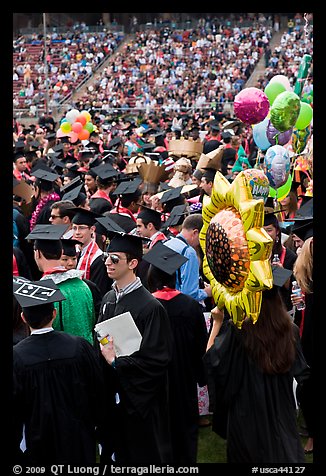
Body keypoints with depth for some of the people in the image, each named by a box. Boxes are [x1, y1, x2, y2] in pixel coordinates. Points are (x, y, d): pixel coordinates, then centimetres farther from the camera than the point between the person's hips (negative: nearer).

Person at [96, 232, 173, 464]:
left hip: (139, 400, -7)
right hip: (112, 396, 8)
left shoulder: (150, 307, -20)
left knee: (142, 455, 8)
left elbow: (157, 360, -22)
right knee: (116, 454, 20)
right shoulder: (108, 298, 4)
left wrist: (116, 362, -18)